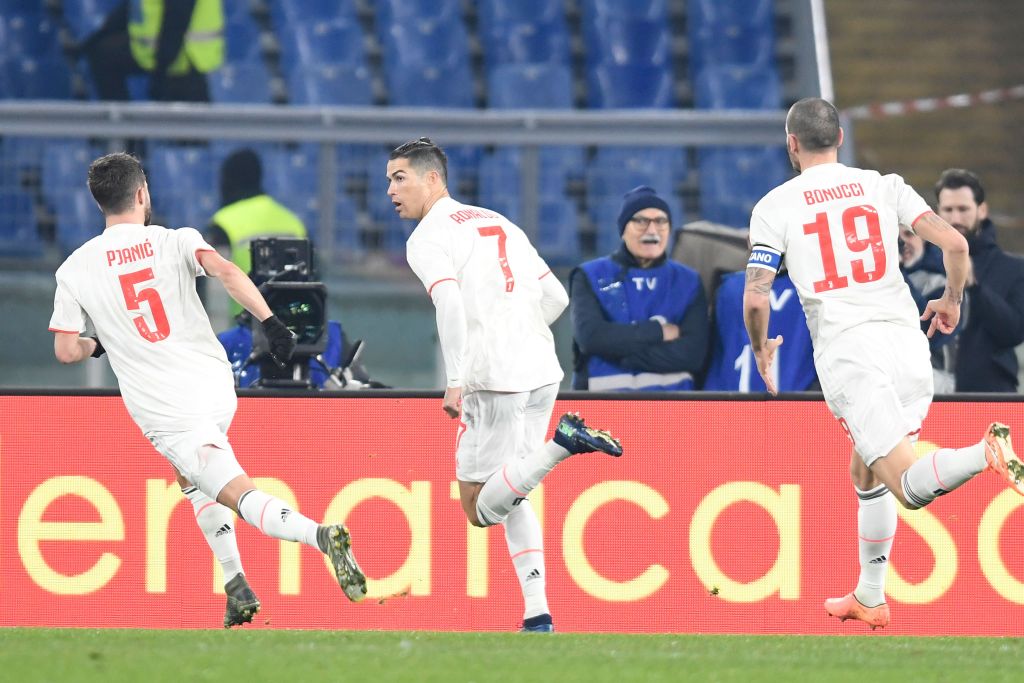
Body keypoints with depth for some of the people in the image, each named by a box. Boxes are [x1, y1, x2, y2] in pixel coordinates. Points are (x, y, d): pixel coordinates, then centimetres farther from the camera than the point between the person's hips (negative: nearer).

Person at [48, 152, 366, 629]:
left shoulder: (74, 270, 2)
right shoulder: (174, 241, 2)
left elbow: (66, 351, 1)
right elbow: (225, 271, -17)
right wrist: (270, 323, -21)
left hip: (163, 410, -3)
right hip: (215, 388, 3)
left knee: (240, 496, -10)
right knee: (191, 475, 31)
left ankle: (321, 536, -38)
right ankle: (236, 588, 22)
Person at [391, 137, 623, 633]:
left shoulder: (427, 238, -1)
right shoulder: (499, 223, 21)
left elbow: (450, 303, -19)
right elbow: (556, 297, 19)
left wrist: (455, 381, -22)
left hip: (495, 378, -8)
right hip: (543, 370, 8)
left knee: (480, 509, -1)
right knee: (511, 496, 18)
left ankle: (563, 443, -21)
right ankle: (537, 614, 7)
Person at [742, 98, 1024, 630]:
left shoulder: (775, 206, 5)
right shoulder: (883, 186, 12)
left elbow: (755, 299, -1)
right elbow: (954, 243, 2)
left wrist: (761, 349, 20)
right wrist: (952, 301, 21)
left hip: (846, 351, -4)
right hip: (907, 344, 4)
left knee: (910, 487, -11)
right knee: (865, 471, 25)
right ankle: (869, 599, 27)